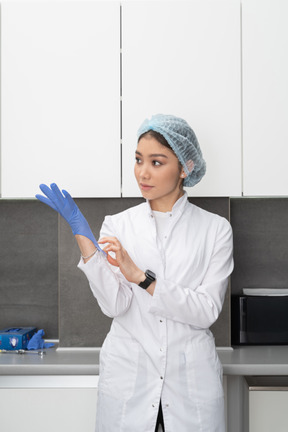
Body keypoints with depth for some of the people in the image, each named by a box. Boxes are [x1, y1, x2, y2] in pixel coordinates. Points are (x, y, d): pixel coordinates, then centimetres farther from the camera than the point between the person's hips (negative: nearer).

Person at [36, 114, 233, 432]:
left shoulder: (216, 229, -2)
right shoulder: (117, 226, 1)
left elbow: (207, 311, -11)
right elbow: (113, 305, -10)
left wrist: (141, 277, -19)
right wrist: (82, 236, -18)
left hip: (191, 380, 0)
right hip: (128, 378, 1)